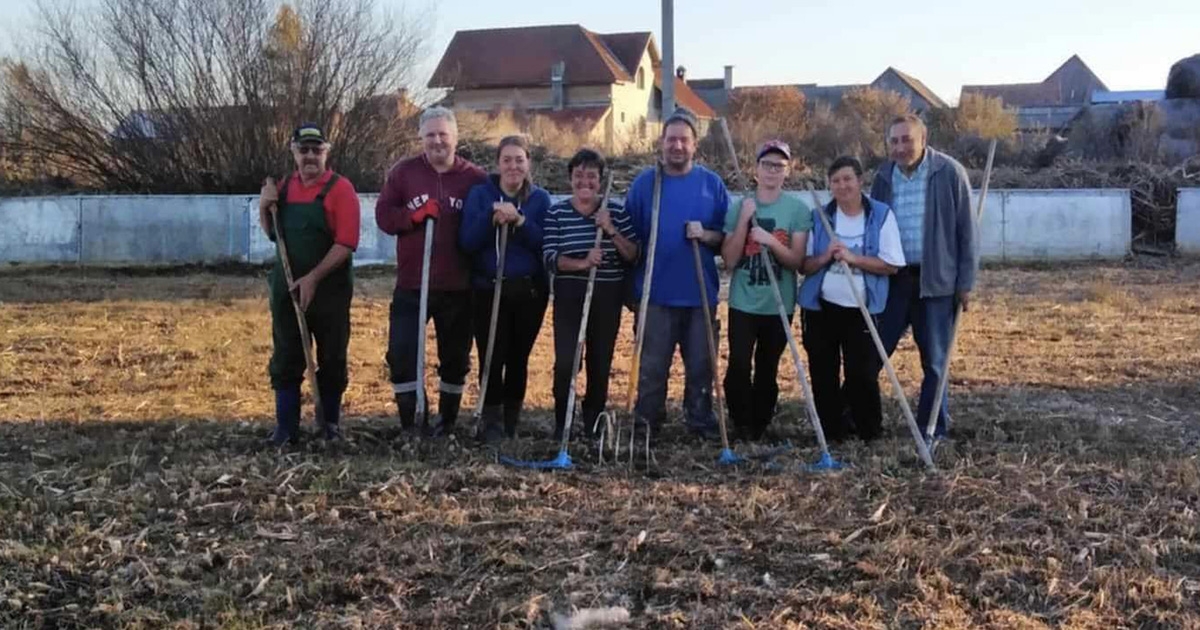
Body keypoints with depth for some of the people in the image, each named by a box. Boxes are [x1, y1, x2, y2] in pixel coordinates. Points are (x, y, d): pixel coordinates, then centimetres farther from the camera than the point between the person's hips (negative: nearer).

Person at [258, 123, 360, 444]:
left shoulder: (340, 189, -9)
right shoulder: (284, 187, 9)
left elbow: (346, 243, -17)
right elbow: (273, 234, 20)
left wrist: (313, 278, -22)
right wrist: (264, 209, 0)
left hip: (330, 290, -5)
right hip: (286, 288, 5)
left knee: (331, 360, 6)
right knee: (285, 359, 6)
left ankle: (330, 423, 19)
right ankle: (286, 426, 14)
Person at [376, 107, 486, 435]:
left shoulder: (476, 178, 0)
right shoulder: (402, 172, 2)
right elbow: (383, 216, -1)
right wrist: (414, 215, -19)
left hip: (458, 287, 0)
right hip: (411, 284, 0)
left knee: (455, 357, 12)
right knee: (401, 352, -5)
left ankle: (447, 420, 30)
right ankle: (411, 422, 8)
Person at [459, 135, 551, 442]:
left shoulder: (540, 199, 5)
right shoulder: (480, 194, 3)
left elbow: (545, 243, -6)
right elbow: (467, 242, -5)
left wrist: (519, 221, -20)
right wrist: (492, 216, -19)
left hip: (529, 290, 1)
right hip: (489, 290, -1)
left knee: (518, 358, 6)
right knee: (491, 357, -8)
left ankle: (512, 420, 18)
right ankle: (491, 421, 2)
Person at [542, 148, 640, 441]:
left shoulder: (617, 211, 3)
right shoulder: (556, 213, 1)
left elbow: (633, 256, 0)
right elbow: (551, 259, -8)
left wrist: (611, 231, -14)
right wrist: (582, 263, -24)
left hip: (608, 298, 2)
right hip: (570, 297, -1)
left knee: (601, 363, 7)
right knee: (565, 362, -10)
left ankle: (593, 424, 22)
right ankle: (562, 425, 6)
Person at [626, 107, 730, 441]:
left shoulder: (712, 183, 3)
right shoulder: (644, 182, 1)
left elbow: (729, 236, 5)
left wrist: (707, 235, -16)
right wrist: (630, 285, 0)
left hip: (700, 292, 1)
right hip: (656, 292, -1)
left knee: (700, 363, 10)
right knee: (652, 365, 7)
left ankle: (702, 423, 22)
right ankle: (646, 425, 18)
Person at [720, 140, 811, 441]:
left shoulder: (798, 210, -2)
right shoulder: (739, 206, 1)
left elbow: (797, 261, -5)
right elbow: (729, 260, -4)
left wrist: (771, 241, -21)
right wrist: (744, 219, -13)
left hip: (779, 305, 0)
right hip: (743, 303, 0)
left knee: (767, 370, 8)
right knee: (738, 365, -11)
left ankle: (759, 426, 24)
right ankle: (741, 424, 7)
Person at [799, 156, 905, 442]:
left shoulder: (882, 215, -3)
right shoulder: (818, 216, 3)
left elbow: (891, 265, -9)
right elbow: (804, 265, 3)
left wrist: (853, 258, -20)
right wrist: (826, 257, -18)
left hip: (862, 310, -2)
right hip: (821, 307, 2)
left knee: (863, 374, -3)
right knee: (823, 375, 7)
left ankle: (869, 433, 15)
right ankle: (832, 432, 21)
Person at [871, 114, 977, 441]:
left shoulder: (949, 173, -6)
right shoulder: (884, 176, 5)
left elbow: (966, 230, -4)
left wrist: (966, 281, -6)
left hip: (935, 280, -3)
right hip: (891, 279, 3)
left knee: (934, 361, 7)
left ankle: (934, 429, 18)